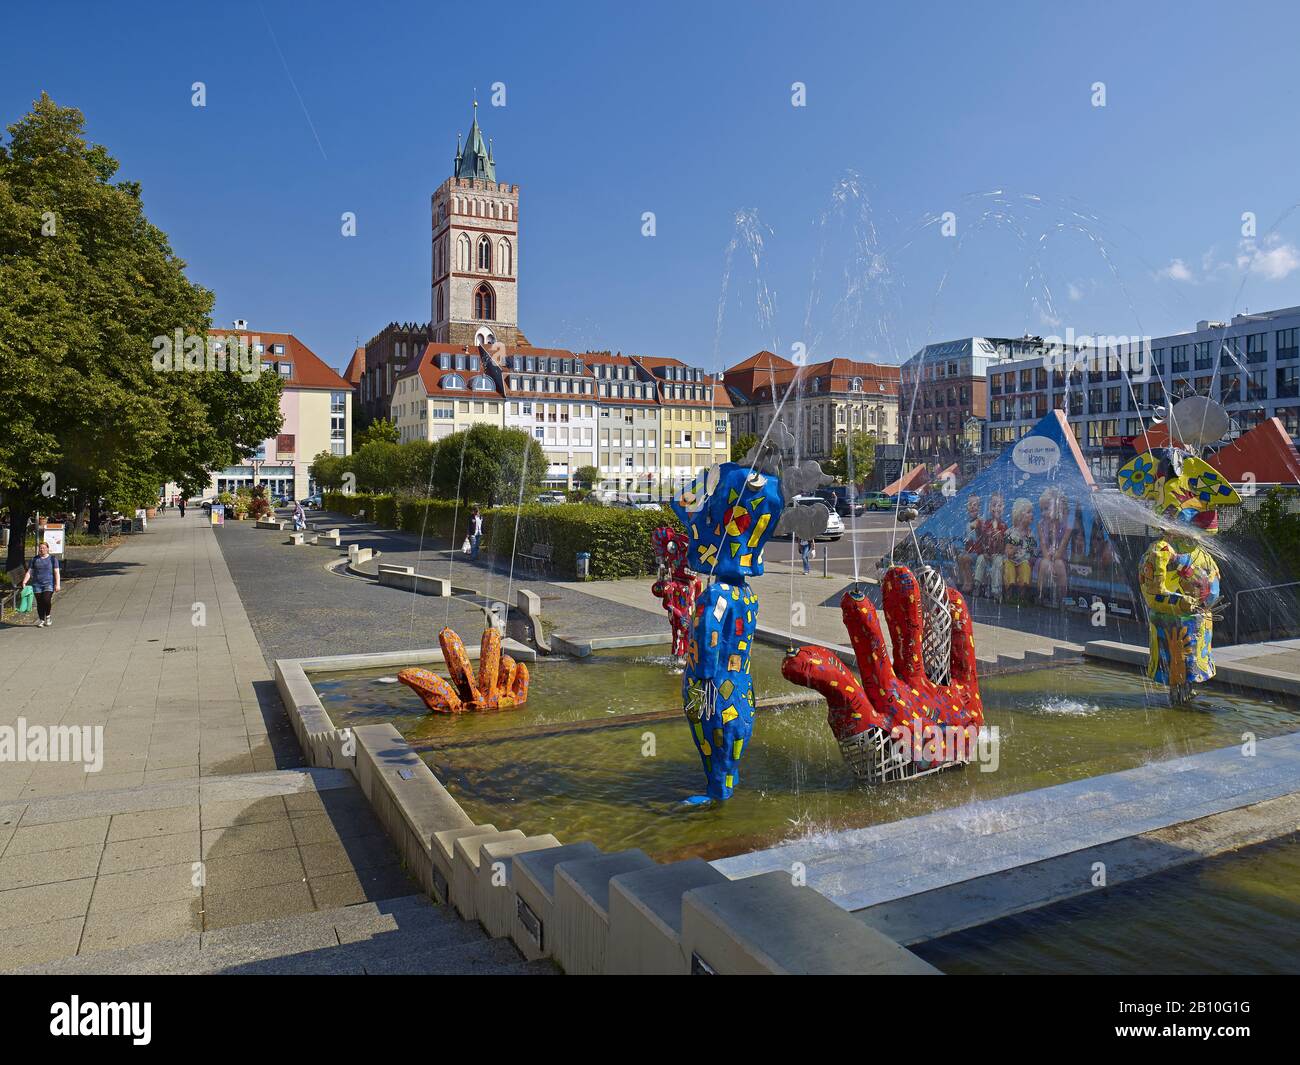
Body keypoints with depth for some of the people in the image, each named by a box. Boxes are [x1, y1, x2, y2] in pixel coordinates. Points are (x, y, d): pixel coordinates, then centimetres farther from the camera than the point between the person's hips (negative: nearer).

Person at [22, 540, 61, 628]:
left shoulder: (52, 559, 4)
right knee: (39, 603, 2)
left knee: (46, 600, -18)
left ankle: (48, 616, 5)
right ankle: (41, 620, 12)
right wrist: (24, 582, -6)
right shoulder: (34, 560, 11)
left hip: (49, 584, -3)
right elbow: (29, 572, 8)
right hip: (37, 584, 3)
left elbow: (56, 572, -1)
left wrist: (57, 584, -10)